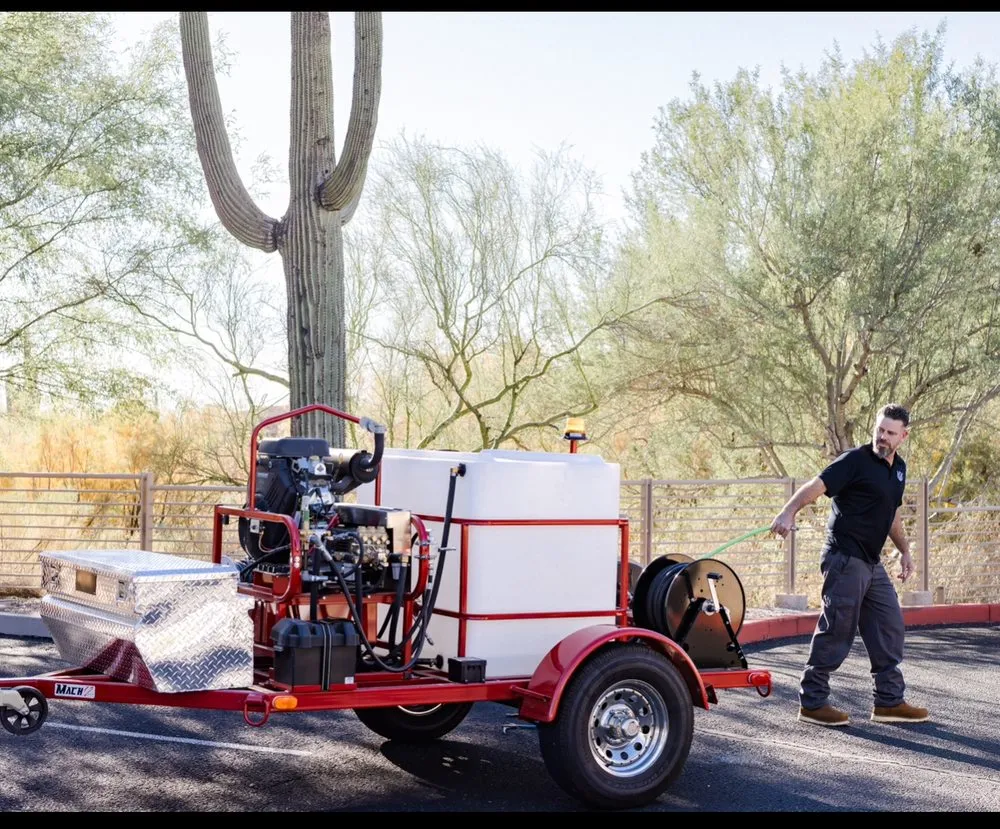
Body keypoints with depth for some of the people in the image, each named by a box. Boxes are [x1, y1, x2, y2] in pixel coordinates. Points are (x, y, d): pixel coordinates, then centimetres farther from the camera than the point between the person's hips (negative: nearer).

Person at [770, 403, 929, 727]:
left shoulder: (898, 468, 15)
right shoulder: (856, 460, -11)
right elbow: (816, 486, -23)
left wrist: (904, 551, 26)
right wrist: (789, 511, -40)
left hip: (872, 563, 9)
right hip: (845, 557, -9)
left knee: (889, 627, 11)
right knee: (837, 630, -6)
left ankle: (889, 701, 20)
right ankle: (812, 703, 3)